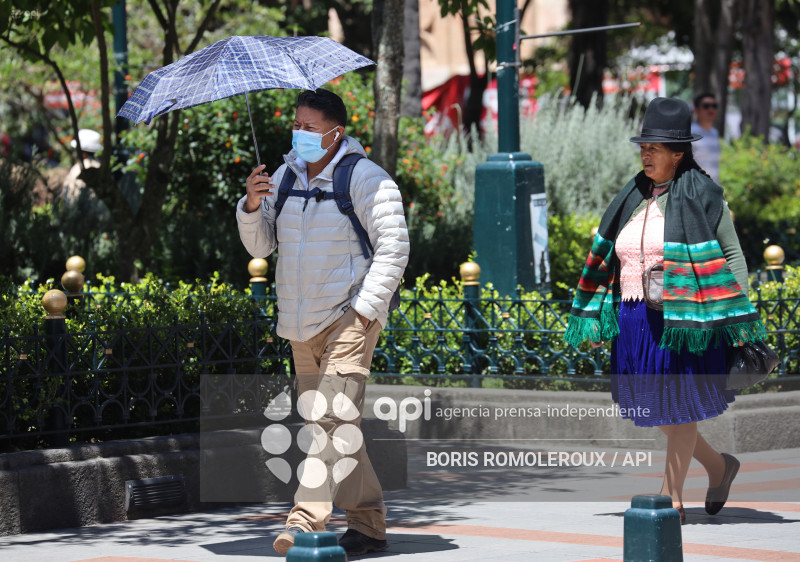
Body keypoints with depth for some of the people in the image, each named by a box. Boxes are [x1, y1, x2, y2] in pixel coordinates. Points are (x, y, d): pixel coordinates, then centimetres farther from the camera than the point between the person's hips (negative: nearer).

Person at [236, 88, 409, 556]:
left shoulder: (365, 179, -6)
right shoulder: (285, 176, 12)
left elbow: (393, 248, -9)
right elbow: (260, 245, 14)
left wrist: (364, 308, -17)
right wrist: (252, 206, -7)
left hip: (348, 317, -7)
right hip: (301, 324, 7)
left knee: (336, 418, -18)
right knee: (326, 426, 8)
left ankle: (307, 520, -27)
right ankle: (369, 525, 16)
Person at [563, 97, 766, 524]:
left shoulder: (703, 196, -7)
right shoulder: (634, 197, 11)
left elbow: (732, 255, -4)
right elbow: (607, 258, 16)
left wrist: (739, 319, -10)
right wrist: (595, 319, 12)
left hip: (683, 319, -7)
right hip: (635, 319, 7)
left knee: (678, 408, -2)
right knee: (648, 406, 11)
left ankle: (671, 500, 8)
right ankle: (718, 465, 30)